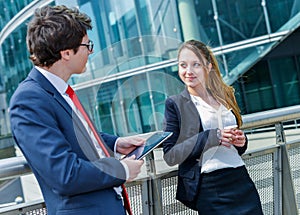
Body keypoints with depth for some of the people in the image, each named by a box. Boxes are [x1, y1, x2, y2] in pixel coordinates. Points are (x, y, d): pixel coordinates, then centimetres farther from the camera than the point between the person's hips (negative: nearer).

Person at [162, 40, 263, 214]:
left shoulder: (226, 95, 13)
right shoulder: (175, 104, -1)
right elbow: (170, 156, -9)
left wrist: (241, 140, -2)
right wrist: (212, 137, -17)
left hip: (241, 181, 5)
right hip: (209, 191, -4)